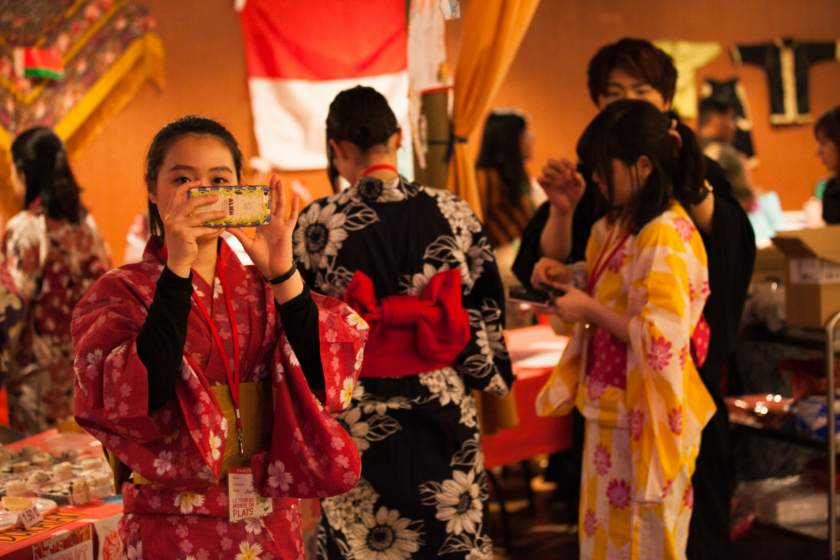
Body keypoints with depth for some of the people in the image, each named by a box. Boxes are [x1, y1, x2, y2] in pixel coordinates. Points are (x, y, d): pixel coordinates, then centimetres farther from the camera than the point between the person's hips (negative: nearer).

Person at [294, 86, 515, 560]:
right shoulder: (454, 213, -5)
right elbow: (485, 309, 2)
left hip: (357, 415, -1)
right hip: (445, 410, 2)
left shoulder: (317, 223, -9)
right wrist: (493, 377, 16)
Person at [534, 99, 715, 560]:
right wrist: (569, 277, 5)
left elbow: (661, 338, -24)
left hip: (645, 414, -9)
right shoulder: (620, 224, 7)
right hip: (611, 406, 9)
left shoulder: (666, 238, -20)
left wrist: (590, 310, -19)